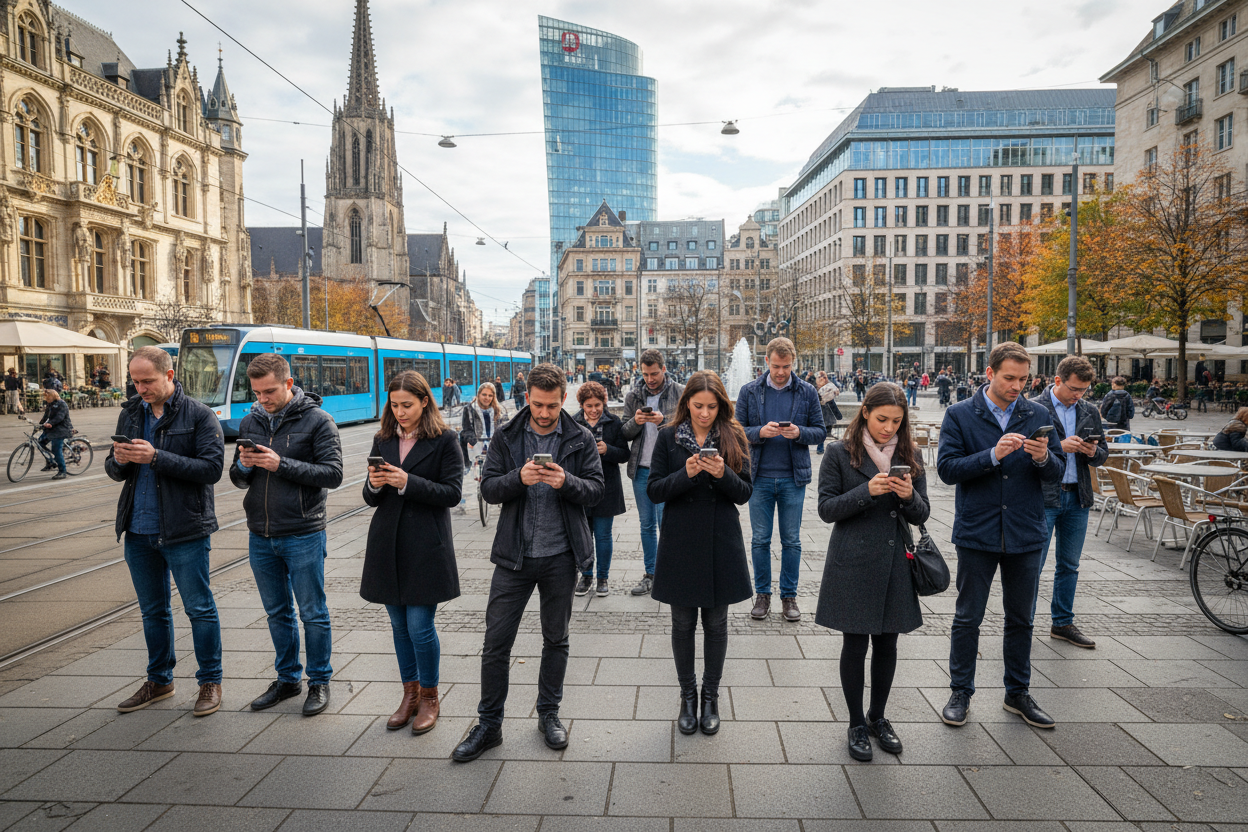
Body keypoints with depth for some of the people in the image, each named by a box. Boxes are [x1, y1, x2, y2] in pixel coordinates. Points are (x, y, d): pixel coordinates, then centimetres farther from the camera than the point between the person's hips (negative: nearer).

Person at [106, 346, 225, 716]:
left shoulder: (199, 415, -8)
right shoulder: (130, 414, 9)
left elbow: (211, 468, -18)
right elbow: (114, 471, 12)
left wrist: (156, 457, -23)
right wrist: (119, 461, -12)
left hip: (185, 532, -6)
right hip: (139, 532, 6)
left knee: (199, 609, 3)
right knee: (153, 611, 17)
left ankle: (210, 682, 17)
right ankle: (159, 681, 32)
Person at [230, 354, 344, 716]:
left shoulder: (317, 420, -8)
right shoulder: (250, 422, 8)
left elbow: (332, 474, -14)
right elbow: (238, 479, 14)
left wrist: (281, 464, -21)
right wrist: (244, 465, -9)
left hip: (303, 536, -5)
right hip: (260, 536, 5)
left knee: (313, 613, 5)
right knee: (277, 613, 17)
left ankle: (319, 680, 20)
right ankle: (287, 678, 31)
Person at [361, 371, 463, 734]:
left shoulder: (444, 440, -4)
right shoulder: (383, 440, 11)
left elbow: (452, 493, -10)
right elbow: (371, 499, 12)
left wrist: (408, 483, -21)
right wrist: (374, 485, -11)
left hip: (426, 547, -5)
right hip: (389, 545, 5)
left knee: (420, 626, -3)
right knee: (400, 626, 13)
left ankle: (429, 697, 16)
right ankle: (410, 693, 28)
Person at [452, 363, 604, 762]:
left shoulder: (581, 439, 0)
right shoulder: (507, 437, 1)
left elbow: (596, 489, -3)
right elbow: (488, 487, -3)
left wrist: (567, 482, -23)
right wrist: (519, 478, -23)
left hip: (560, 554, 0)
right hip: (514, 554, 0)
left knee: (556, 639, 14)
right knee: (496, 640, 2)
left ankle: (549, 714, 32)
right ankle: (489, 724, 17)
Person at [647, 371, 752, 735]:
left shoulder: (734, 438, 1)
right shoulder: (669, 436, -1)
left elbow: (745, 493, -1)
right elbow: (654, 490, -5)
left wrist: (723, 474, -20)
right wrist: (686, 474, -21)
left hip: (721, 542, 1)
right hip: (680, 542, 0)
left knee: (716, 623, 9)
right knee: (683, 623, 9)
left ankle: (711, 696, 26)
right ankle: (688, 696, 27)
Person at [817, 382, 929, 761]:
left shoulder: (911, 455, 6)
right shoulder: (840, 453, -4)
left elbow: (922, 515, 7)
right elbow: (826, 509, -8)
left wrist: (910, 496, -15)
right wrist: (867, 492, -20)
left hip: (895, 563, 3)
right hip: (853, 564, -3)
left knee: (887, 643, 12)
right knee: (855, 644, 4)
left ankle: (878, 717, 31)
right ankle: (857, 723, 21)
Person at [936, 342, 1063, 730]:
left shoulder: (1039, 416, 5)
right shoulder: (960, 415, -3)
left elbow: (1058, 472, 5)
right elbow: (947, 468, -11)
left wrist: (1044, 458, -17)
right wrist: (993, 455, -23)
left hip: (1026, 534, 3)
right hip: (977, 533, -3)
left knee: (1021, 619, 14)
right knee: (967, 617, 6)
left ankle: (1018, 693, 29)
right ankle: (960, 693, 20)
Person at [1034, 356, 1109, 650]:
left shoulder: (1090, 412, 10)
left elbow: (1103, 454, 14)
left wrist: (1093, 452, -8)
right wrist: (1059, 446, -21)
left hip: (1078, 497, 6)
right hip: (1043, 497, -5)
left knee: (1069, 565, 14)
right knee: (1032, 564, -1)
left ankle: (1063, 623, 26)